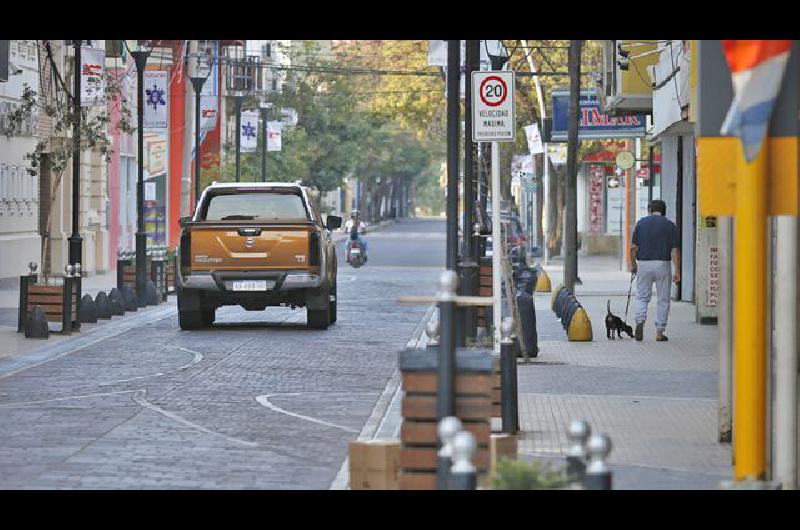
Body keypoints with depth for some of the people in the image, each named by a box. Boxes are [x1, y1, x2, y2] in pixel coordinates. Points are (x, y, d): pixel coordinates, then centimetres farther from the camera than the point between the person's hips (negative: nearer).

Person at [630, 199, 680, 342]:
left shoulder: (641, 223, 3)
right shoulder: (670, 225, 0)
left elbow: (633, 247, 2)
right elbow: (675, 250, -6)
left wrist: (633, 265, 14)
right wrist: (677, 271, -4)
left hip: (643, 264, 1)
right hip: (663, 265, -1)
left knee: (642, 297, 10)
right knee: (663, 300, 8)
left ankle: (640, 321, -14)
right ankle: (659, 332, 8)